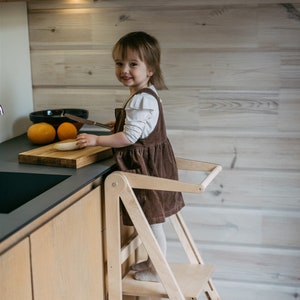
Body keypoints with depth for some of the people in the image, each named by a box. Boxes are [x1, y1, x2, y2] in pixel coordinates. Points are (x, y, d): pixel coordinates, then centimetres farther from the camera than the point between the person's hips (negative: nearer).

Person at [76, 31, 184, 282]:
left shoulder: (141, 99, -23)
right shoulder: (148, 95, 8)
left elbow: (130, 137, -25)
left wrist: (96, 140, -19)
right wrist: (122, 124, 22)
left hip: (148, 167, -10)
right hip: (153, 163, 10)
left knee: (153, 222, 3)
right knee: (152, 220, 21)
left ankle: (158, 271, 17)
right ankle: (154, 261, 35)